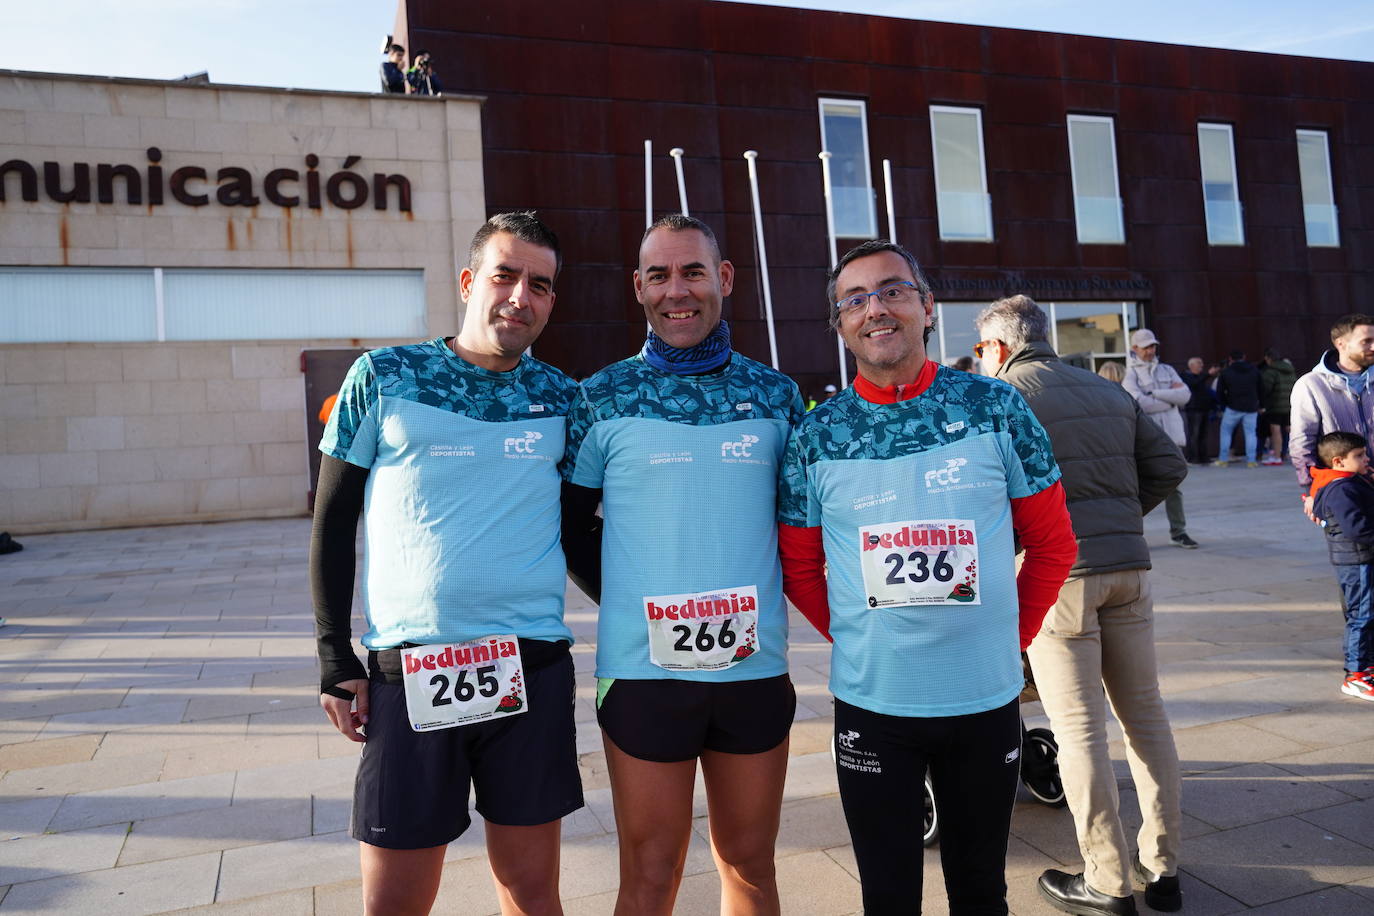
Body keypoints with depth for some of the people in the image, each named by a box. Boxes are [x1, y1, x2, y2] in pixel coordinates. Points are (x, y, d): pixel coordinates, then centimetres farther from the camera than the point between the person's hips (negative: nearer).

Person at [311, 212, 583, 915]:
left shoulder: (561, 399, 6)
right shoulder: (383, 377, 1)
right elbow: (333, 521, 4)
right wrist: (336, 659, -1)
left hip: (534, 669, 2)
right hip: (406, 673, -1)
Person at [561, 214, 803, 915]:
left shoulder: (776, 395, 4)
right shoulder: (603, 398, -1)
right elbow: (568, 523, 6)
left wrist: (763, 591, 3)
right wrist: (628, 594, 0)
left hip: (757, 667, 2)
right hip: (643, 669, -2)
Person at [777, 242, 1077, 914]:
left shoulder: (995, 407, -4)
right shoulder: (816, 435, -4)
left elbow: (1052, 542, 5)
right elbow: (799, 568, 5)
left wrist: (1014, 632, 3)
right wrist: (852, 636, 0)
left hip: (987, 698, 1)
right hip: (871, 702, 0)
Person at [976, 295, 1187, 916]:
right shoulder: (1109, 393, 16)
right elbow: (1169, 465, 14)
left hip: (1056, 570, -6)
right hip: (1128, 567, 6)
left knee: (1079, 726, 1)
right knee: (1144, 713, 13)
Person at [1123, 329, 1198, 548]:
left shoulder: (1167, 370, 17)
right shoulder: (1130, 374, 2)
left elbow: (1185, 394, 2)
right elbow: (1140, 404, -14)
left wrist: (1155, 394, -7)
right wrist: (1171, 397, -4)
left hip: (1170, 436, 4)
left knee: (1173, 486, 8)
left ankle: (1178, 532, 16)